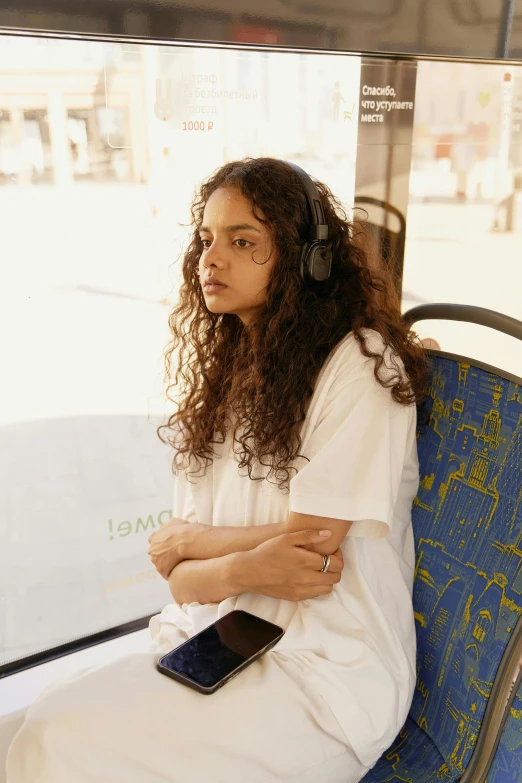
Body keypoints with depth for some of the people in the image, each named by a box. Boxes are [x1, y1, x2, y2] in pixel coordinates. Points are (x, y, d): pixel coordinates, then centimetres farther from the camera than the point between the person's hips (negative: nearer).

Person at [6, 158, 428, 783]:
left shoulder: (360, 365, -10)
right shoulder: (220, 373, 10)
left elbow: (312, 548, -13)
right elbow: (182, 580, 6)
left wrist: (189, 540, 0)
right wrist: (244, 568, -15)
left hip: (325, 668, -5)